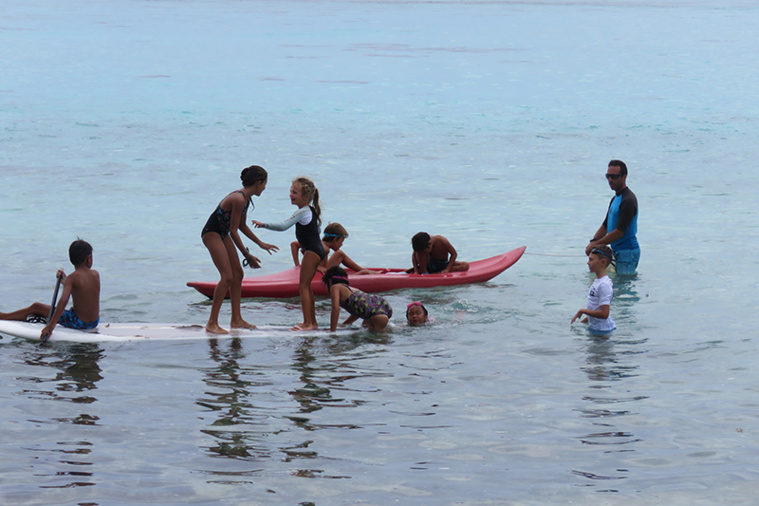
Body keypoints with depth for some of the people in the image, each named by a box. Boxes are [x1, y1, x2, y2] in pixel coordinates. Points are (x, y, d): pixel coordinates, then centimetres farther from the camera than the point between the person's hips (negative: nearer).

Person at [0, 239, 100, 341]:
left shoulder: (71, 278, -16)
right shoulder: (96, 274, 1)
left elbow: (64, 299, -30)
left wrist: (51, 325, -32)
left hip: (78, 323, -6)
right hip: (95, 322, 6)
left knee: (36, 307, 7)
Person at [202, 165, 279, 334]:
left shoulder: (245, 198, 6)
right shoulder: (238, 199, -25)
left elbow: (241, 226, 19)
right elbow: (234, 231, -23)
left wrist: (260, 243, 22)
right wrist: (247, 255, -19)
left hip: (223, 234, 10)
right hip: (211, 233, -10)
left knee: (238, 274, 11)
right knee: (227, 277, -16)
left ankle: (236, 319, 18)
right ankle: (212, 323, -14)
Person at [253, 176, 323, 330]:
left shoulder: (303, 212, -16)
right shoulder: (311, 210, 14)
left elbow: (283, 226, -25)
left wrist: (264, 225, -21)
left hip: (312, 251, -10)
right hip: (317, 250, 10)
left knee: (303, 286, -9)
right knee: (306, 286, 16)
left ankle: (307, 323, -11)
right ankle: (312, 321, 21)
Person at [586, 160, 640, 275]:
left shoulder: (628, 200, -17)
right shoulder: (615, 199, 16)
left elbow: (619, 232, -21)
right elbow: (605, 225, 18)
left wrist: (596, 244, -17)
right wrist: (593, 241, -1)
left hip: (627, 252, -9)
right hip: (617, 251, 9)